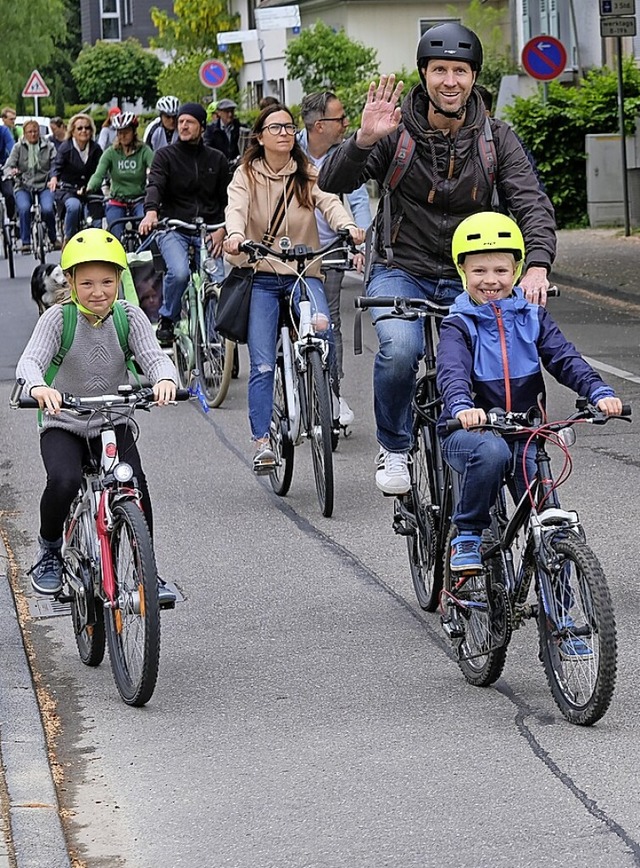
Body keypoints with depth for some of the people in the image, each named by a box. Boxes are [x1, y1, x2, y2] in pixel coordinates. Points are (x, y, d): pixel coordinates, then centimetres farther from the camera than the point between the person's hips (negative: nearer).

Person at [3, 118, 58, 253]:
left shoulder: (48, 146, 9)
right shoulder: (18, 147, 8)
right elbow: (8, 166, 4)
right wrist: (12, 172, -19)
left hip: (44, 185, 0)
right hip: (23, 186, 0)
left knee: (48, 209, -25)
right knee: (24, 209, -29)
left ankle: (53, 239, 1)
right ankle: (25, 242, -17)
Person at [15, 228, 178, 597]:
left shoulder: (130, 316, -6)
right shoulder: (58, 318, -12)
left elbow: (154, 356, -19)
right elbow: (30, 360, -25)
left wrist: (165, 379, -44)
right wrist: (38, 387, -49)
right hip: (64, 425, -2)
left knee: (137, 487, -21)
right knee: (64, 482, -30)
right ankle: (49, 553, -1)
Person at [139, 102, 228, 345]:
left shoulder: (217, 159, 14)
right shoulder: (165, 155, 6)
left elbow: (226, 199, 13)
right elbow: (155, 185, -12)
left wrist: (221, 229, -5)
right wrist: (151, 211, -34)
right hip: (174, 228, -2)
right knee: (179, 272, -29)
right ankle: (167, 320, -3)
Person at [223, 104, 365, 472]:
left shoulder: (308, 175, 5)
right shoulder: (247, 175, 3)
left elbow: (330, 201, -14)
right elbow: (236, 207, -16)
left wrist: (348, 227, -36)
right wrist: (235, 235, -40)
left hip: (303, 272, 0)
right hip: (260, 276, 0)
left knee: (322, 325, -30)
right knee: (263, 365, -6)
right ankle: (262, 442, 2)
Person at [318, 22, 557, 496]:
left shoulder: (496, 138, -2)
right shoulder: (397, 130, -8)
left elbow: (533, 203, -12)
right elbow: (333, 182, -14)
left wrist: (537, 265, -31)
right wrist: (365, 139, -35)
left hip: (467, 280, 3)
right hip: (401, 272, -2)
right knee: (401, 348, -30)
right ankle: (394, 449, -7)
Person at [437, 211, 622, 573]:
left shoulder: (532, 316, 5)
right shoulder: (460, 324, -5)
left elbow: (565, 358, -5)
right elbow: (452, 371, -23)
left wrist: (600, 392, -24)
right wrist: (462, 407, -46)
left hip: (525, 432, 3)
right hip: (470, 432, -3)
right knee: (490, 452, -38)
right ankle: (468, 535, -16)